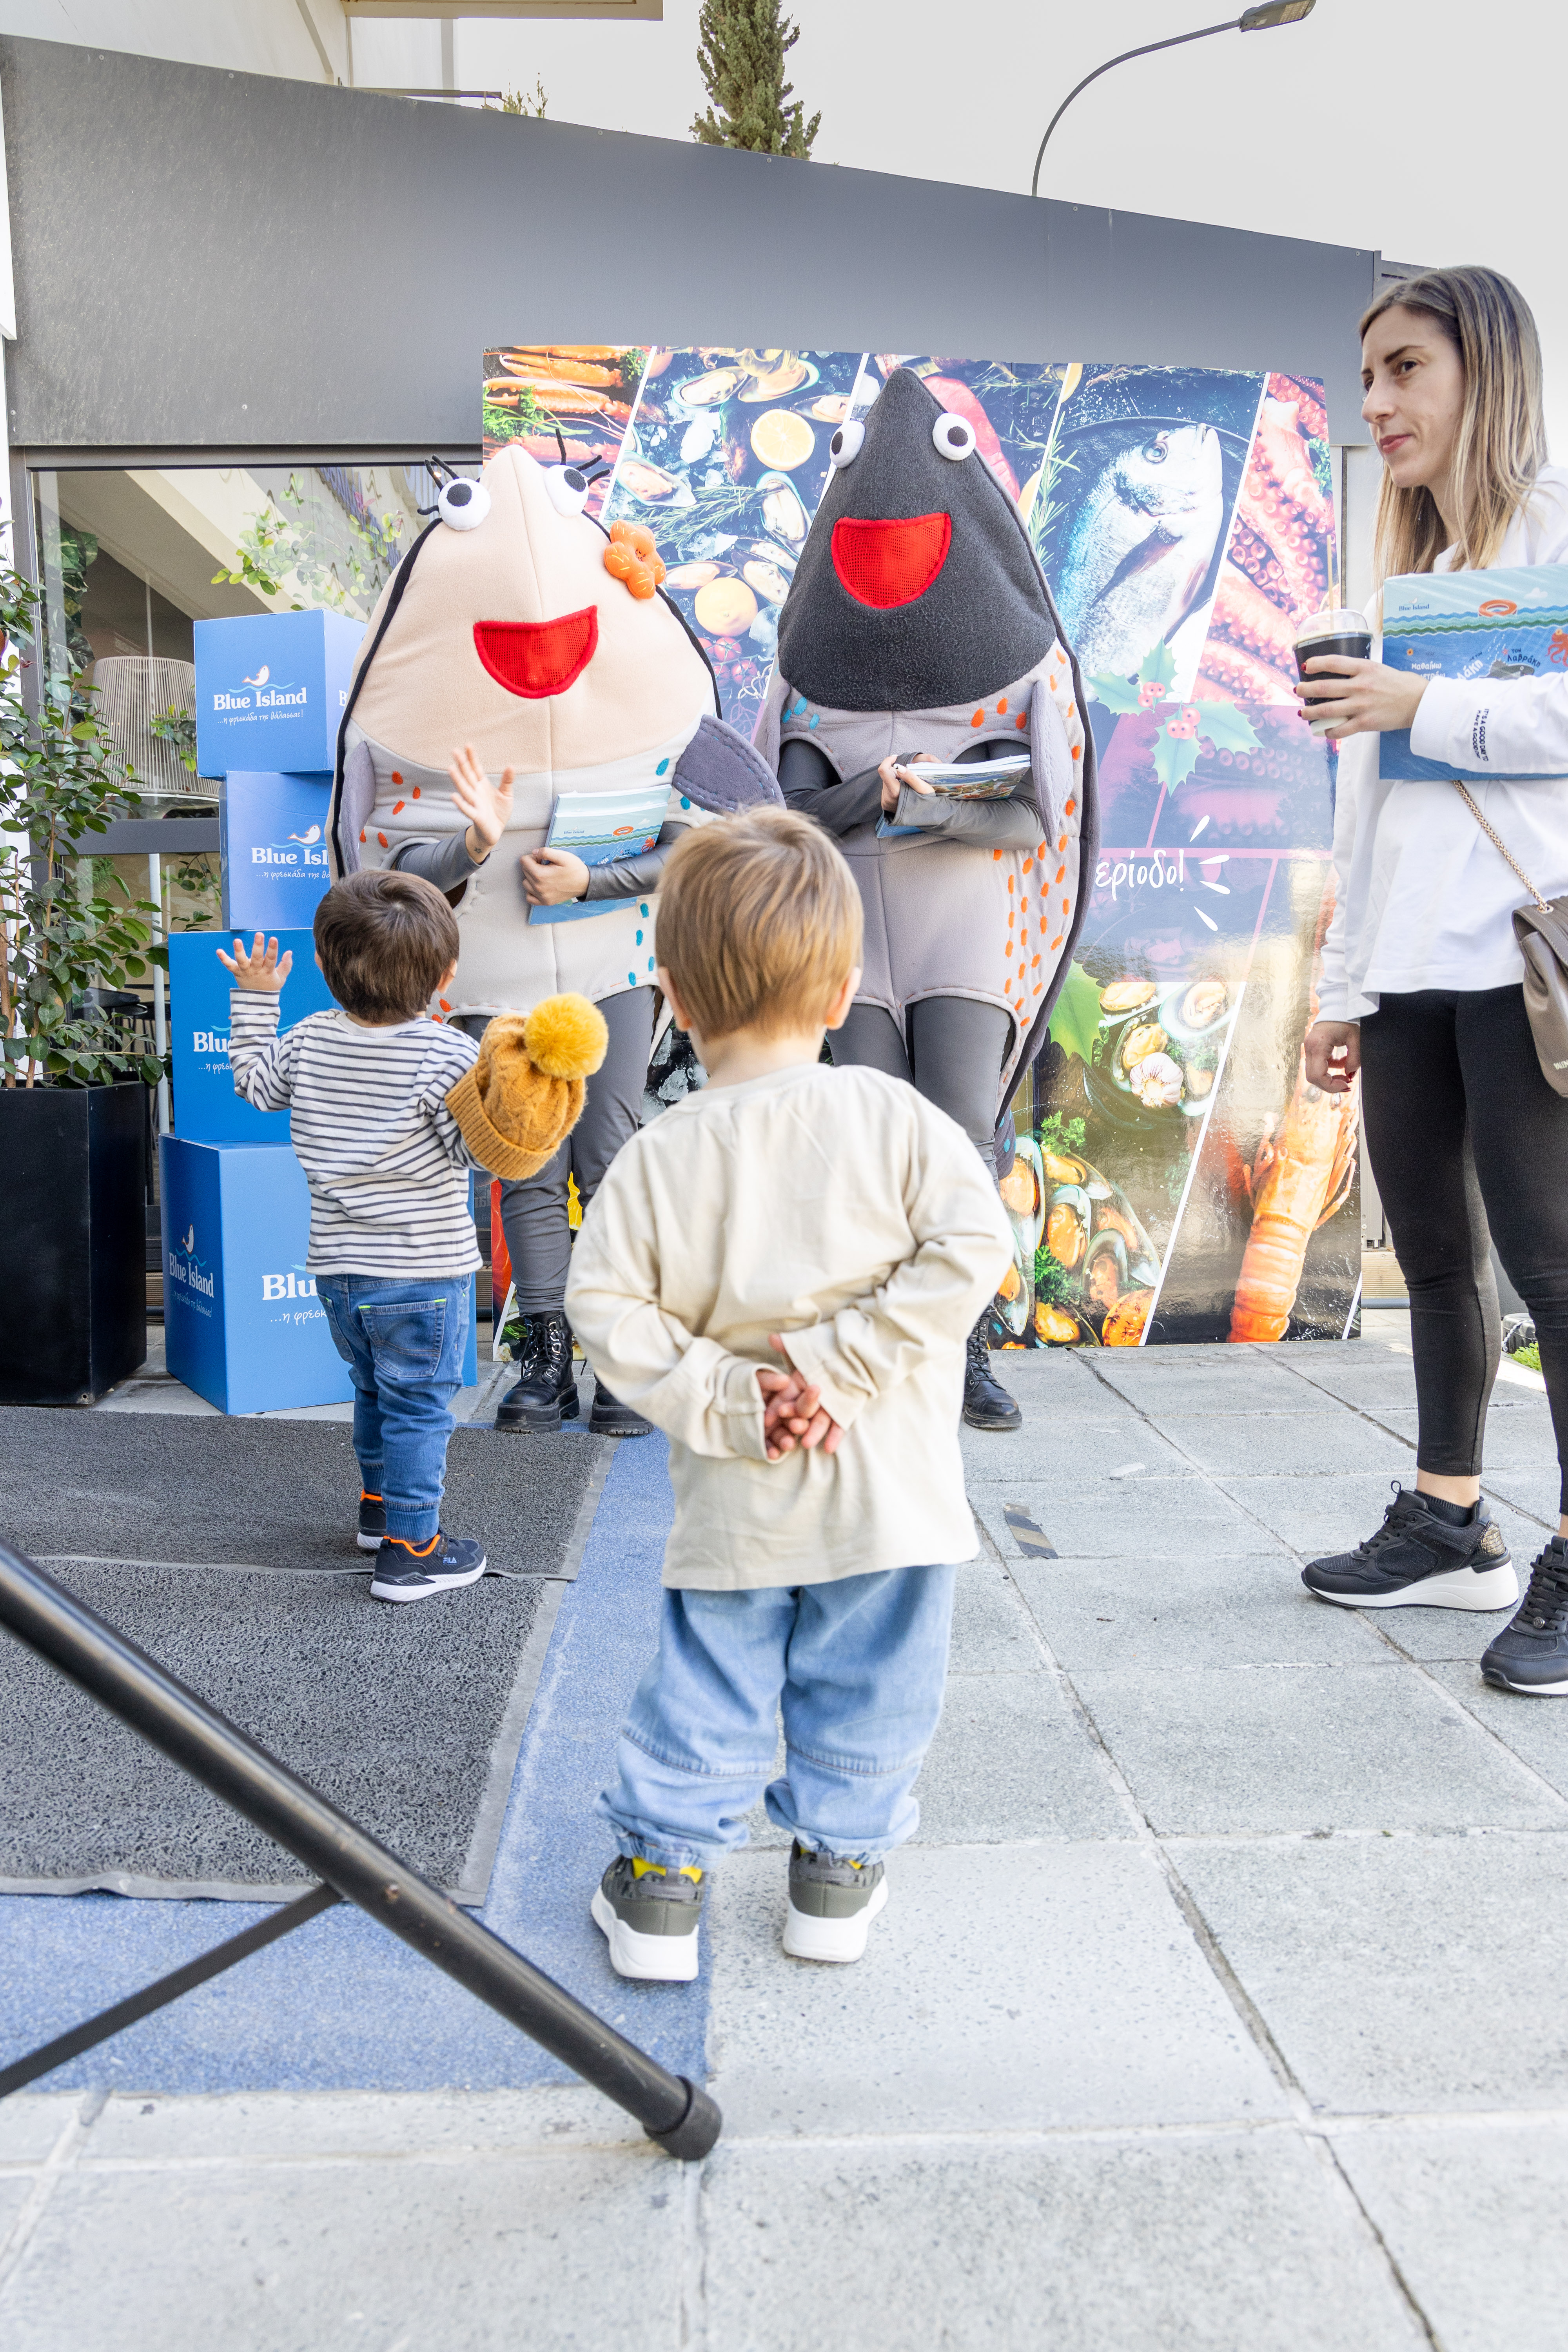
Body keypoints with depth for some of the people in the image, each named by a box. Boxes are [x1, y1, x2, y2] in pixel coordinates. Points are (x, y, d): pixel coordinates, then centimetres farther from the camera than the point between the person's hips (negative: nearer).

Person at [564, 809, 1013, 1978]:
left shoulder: (660, 1157, -6)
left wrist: (721, 1399, -8)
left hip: (735, 1503, 1)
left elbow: (608, 1306, -9)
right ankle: (838, 1868, 32)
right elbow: (971, 1245, -14)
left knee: (705, 1692, 18)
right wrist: (845, 1359, -13)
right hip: (890, 1490, -1)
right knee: (869, 1694, 18)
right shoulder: (895, 1116, -9)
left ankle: (663, 1879, 27)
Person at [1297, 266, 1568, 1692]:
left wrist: (1423, 706, -11)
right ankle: (1450, 1529, 22)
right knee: (1435, 1256, 11)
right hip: (1411, 973, 7)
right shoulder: (1406, 571, 24)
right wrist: (1345, 987, 16)